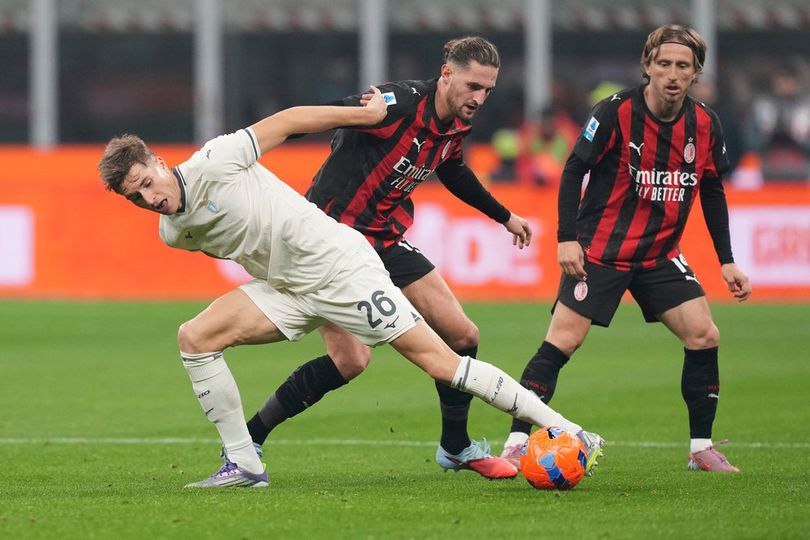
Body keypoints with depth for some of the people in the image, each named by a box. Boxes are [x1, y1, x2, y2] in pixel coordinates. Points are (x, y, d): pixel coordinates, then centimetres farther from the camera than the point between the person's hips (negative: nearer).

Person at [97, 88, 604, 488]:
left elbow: (286, 121, -8)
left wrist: (367, 114, -4)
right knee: (194, 337, -9)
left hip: (341, 264, -7)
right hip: (289, 289, 7)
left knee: (439, 359, -12)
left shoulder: (213, 163, -16)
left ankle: (565, 432, -10)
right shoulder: (174, 233, 5)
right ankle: (244, 463, -3)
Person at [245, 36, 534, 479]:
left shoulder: (455, 127, 3)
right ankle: (246, 440, -6)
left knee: (462, 335, 4)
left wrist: (503, 216, 38)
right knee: (351, 360, -20)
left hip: (385, 240, 8)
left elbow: (454, 172, 27)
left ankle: (456, 448, 25)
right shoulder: (400, 104, -23)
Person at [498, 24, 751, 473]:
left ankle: (702, 449, 6)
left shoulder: (706, 126, -1)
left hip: (660, 255, 4)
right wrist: (567, 237, -16)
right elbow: (573, 170, -9)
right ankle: (516, 444, -5)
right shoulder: (615, 112, -14)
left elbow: (712, 193, 11)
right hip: (600, 249, -4)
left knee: (704, 337, -6)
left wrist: (727, 262, 9)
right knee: (562, 342, -12)